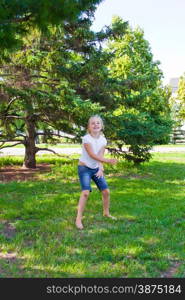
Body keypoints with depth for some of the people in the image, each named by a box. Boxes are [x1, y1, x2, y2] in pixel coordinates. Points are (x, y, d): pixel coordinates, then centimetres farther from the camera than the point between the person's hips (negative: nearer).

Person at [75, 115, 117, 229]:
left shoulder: (103, 140, -2)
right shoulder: (86, 138, -19)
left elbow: (100, 156, -7)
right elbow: (92, 155, -23)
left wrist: (101, 169, -23)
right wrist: (108, 160, -28)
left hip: (96, 168, 6)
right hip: (85, 168, -6)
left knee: (106, 191, 5)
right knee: (86, 192, -21)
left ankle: (106, 213, 28)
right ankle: (78, 219, -14)